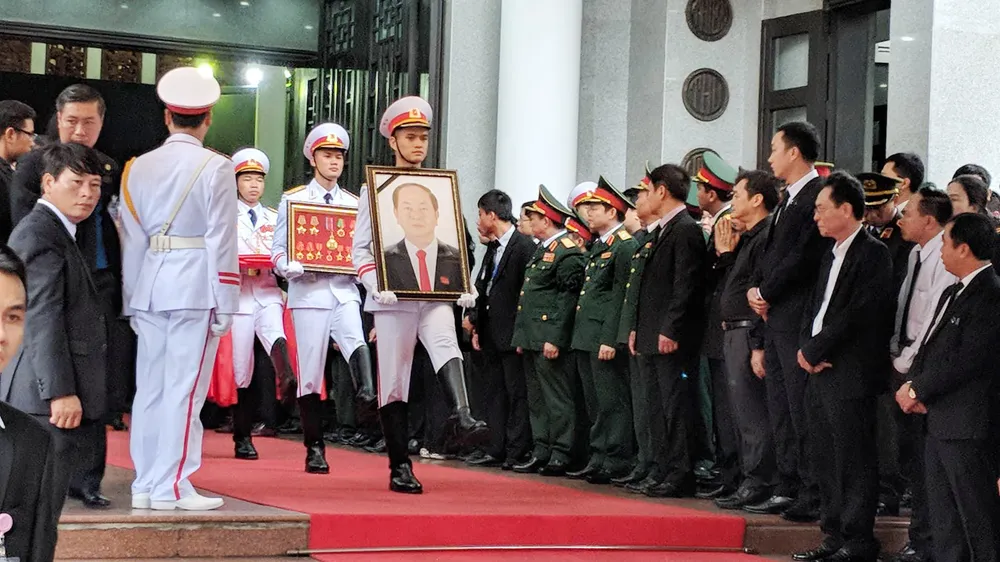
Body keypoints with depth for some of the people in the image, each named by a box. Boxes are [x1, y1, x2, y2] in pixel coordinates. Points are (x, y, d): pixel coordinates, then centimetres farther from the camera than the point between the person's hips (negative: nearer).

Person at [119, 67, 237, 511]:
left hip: (149, 286, 5)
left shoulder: (139, 167, 10)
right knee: (184, 388, -3)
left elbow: (130, 240, 11)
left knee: (150, 387, 9)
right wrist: (225, 303, -5)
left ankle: (145, 485, 13)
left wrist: (132, 300, 17)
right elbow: (221, 241, -8)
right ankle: (171, 487, -2)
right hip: (195, 287, -5)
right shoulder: (216, 169, -5)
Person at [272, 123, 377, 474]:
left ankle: (367, 396, -52)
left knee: (356, 344, -29)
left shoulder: (354, 204, 14)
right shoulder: (293, 200, 7)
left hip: (345, 291, 2)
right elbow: (278, 249, 4)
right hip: (309, 291, -1)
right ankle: (314, 449, 7)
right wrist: (289, 266, -18)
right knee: (310, 373, 0)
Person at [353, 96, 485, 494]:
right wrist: (376, 286, -16)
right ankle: (400, 468, 6)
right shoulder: (376, 189, 6)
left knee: (446, 345, -29)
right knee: (394, 381, 1)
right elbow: (360, 248, 1)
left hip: (435, 295, 1)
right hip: (394, 299, -1)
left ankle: (462, 418, -50)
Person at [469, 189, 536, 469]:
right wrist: (477, 326, 12)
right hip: (491, 332, 9)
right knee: (493, 392, 10)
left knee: (517, 393, -4)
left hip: (512, 333, -9)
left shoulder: (525, 245, -11)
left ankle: (517, 453, -2)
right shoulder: (493, 248, 16)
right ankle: (496, 450, 15)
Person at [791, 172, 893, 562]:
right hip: (820, 371, 9)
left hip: (851, 375, -9)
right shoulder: (831, 255, 17)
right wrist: (807, 348, 0)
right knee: (826, 461, 13)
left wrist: (813, 350, -12)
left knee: (853, 461, -4)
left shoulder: (873, 254, -11)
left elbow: (857, 315, -18)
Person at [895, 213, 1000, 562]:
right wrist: (913, 384, -1)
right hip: (939, 420, 10)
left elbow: (966, 360, -20)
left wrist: (917, 389, -12)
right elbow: (930, 346, 17)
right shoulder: (953, 294, 17)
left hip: (967, 424, -10)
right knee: (944, 524, 14)